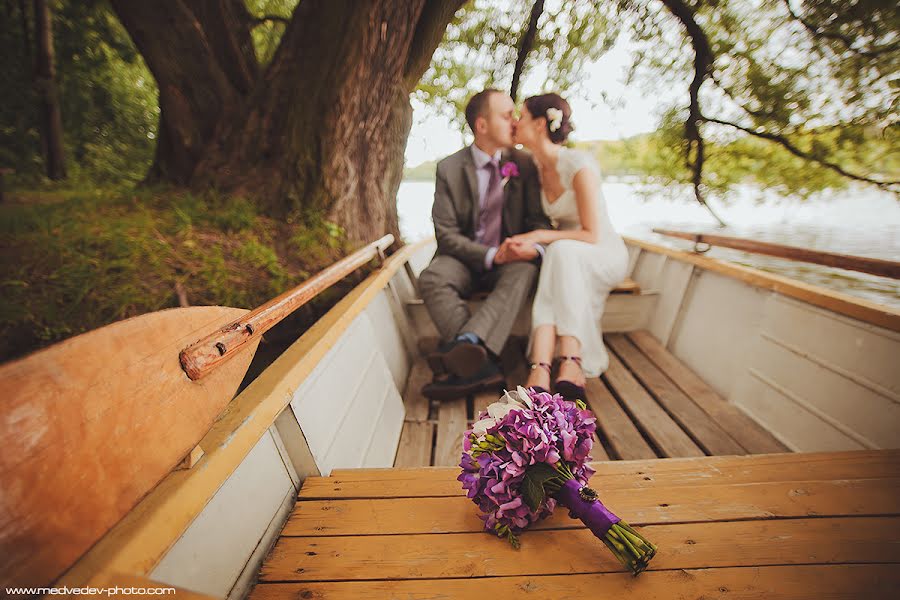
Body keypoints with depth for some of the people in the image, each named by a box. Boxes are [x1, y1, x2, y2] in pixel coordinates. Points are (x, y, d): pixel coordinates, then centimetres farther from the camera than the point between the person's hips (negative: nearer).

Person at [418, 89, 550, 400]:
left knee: (524, 271, -34)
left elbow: (539, 220, 2)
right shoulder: (449, 168, -2)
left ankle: (466, 343, -51)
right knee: (432, 278, -32)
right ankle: (482, 365, -41)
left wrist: (535, 247, -23)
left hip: (512, 261, 1)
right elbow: (446, 234, -8)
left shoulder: (524, 164, 5)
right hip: (465, 260, 0)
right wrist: (491, 255, -24)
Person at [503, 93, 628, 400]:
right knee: (559, 252, -32)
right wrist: (528, 241, -5)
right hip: (567, 260, 5)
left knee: (562, 251, -37)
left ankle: (571, 363, -45)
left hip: (605, 256, -4)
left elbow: (592, 235, -20)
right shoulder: (536, 167, 2)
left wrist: (539, 237, -22)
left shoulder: (579, 164, -18)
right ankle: (541, 368, -49)